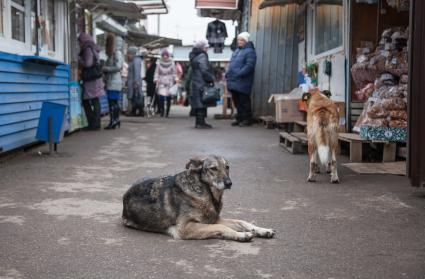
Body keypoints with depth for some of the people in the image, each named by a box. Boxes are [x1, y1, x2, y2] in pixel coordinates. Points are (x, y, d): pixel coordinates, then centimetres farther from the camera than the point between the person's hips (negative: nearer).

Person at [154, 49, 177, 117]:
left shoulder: (172, 63, 5)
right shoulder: (159, 64, 5)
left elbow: (174, 73, 9)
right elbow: (156, 73, 8)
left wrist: (174, 81, 1)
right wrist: (156, 79, -5)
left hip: (169, 83, 0)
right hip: (161, 83, 0)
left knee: (168, 98, -1)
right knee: (161, 98, -13)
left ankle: (167, 112, 8)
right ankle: (162, 112, -5)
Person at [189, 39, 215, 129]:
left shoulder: (194, 56, 18)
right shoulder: (202, 56, -12)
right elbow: (204, 70, -19)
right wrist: (211, 79, -11)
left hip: (195, 83, 10)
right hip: (202, 83, -10)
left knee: (198, 103, 12)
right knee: (202, 102, -8)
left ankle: (198, 122, 18)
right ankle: (200, 122, -9)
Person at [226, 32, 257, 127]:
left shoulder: (250, 52, -9)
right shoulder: (237, 51, 20)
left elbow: (249, 66, -19)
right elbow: (231, 64, 25)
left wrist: (238, 74, -24)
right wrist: (228, 74, 10)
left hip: (242, 82, -9)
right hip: (233, 82, 9)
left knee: (244, 101, -3)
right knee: (237, 101, 13)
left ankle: (247, 119, 5)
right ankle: (239, 118, 22)